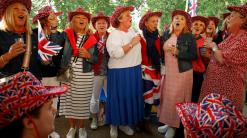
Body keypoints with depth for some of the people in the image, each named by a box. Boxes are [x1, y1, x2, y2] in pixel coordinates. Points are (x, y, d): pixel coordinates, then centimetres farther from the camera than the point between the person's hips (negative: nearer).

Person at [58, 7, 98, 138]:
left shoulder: (92, 39, 4)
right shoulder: (66, 35, 0)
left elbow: (96, 59, 7)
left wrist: (88, 55, -12)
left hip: (85, 76, 0)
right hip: (67, 74, 0)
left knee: (83, 103, 6)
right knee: (69, 101, 8)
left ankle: (81, 127, 27)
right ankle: (72, 127, 27)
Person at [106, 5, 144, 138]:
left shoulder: (131, 30, 8)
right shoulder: (114, 34, -14)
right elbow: (116, 53, -30)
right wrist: (132, 43, -23)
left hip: (134, 71, 7)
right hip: (120, 72, -7)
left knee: (131, 97, 13)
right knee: (120, 98, 2)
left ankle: (124, 123, 30)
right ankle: (114, 125, 22)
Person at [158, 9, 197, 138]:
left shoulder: (189, 37, -6)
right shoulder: (166, 34, 7)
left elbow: (193, 56, -10)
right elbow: (161, 51, 12)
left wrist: (177, 52, -19)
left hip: (182, 72, -5)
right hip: (168, 71, 5)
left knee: (176, 98, -2)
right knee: (166, 97, 9)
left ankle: (174, 126, 13)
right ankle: (168, 122, 24)